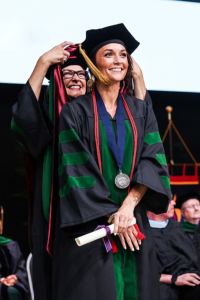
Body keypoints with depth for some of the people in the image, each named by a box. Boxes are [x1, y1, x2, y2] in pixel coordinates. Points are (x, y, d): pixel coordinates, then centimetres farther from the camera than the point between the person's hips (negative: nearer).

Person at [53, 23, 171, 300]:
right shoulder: (75, 111, 1)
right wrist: (111, 214, -13)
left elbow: (153, 159, 1)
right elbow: (75, 169, -6)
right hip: (90, 224, -3)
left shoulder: (141, 110, 11)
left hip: (134, 221, 3)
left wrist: (129, 205, -13)